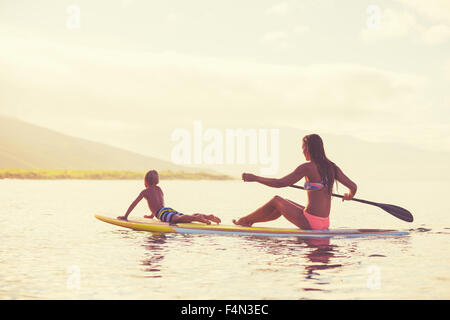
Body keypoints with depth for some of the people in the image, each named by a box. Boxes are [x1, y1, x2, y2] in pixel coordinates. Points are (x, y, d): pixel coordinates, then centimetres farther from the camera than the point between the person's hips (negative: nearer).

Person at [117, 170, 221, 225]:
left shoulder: (145, 191, 12)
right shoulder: (159, 189, 31)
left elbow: (134, 204, 14)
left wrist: (125, 216, 22)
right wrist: (152, 215, 58)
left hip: (163, 213, -7)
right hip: (170, 209, 7)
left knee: (179, 218, -32)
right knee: (189, 217, -6)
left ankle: (199, 218, -58)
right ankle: (208, 216, -28)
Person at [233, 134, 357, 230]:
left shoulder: (307, 167, -14)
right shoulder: (332, 167, 5)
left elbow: (280, 183, -14)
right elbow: (353, 187, 4)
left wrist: (255, 178, -5)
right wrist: (349, 196, 28)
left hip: (310, 223, -7)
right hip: (325, 223, 7)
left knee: (276, 200, 13)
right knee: (284, 203, 26)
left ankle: (244, 221, 28)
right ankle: (250, 221, 37)